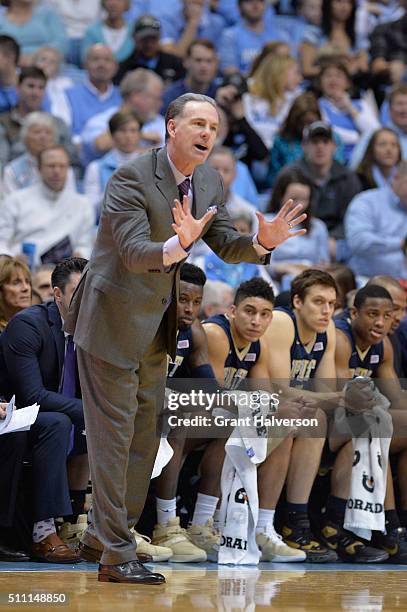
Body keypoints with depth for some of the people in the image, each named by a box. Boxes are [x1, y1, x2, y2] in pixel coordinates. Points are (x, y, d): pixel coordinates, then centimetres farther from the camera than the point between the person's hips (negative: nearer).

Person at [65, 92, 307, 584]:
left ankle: (105, 530, 29)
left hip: (156, 325, 9)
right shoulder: (131, 179, -22)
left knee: (146, 432, 16)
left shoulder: (209, 183, 2)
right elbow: (134, 253, -29)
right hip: (112, 320, -9)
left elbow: (226, 245, 9)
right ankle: (115, 555, -3)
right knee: (113, 436, -6)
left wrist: (263, 242, -12)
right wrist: (179, 243, -48)